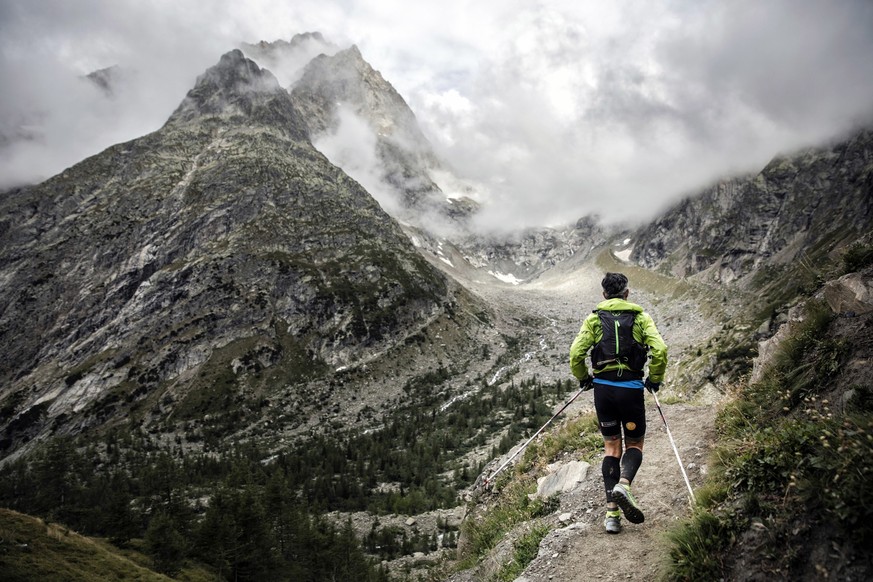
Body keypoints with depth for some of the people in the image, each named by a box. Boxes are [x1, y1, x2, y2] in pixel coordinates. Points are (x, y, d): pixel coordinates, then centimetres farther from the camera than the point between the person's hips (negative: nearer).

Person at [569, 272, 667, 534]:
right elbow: (660, 350, -9)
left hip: (603, 387, 2)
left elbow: (575, 353, -6)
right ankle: (623, 485, -17)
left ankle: (612, 514, 6)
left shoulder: (593, 319, 5)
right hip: (631, 389, -1)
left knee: (611, 446, 12)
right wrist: (655, 379, 6)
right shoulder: (641, 317, 4)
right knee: (634, 444, 14)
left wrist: (583, 378, 11)